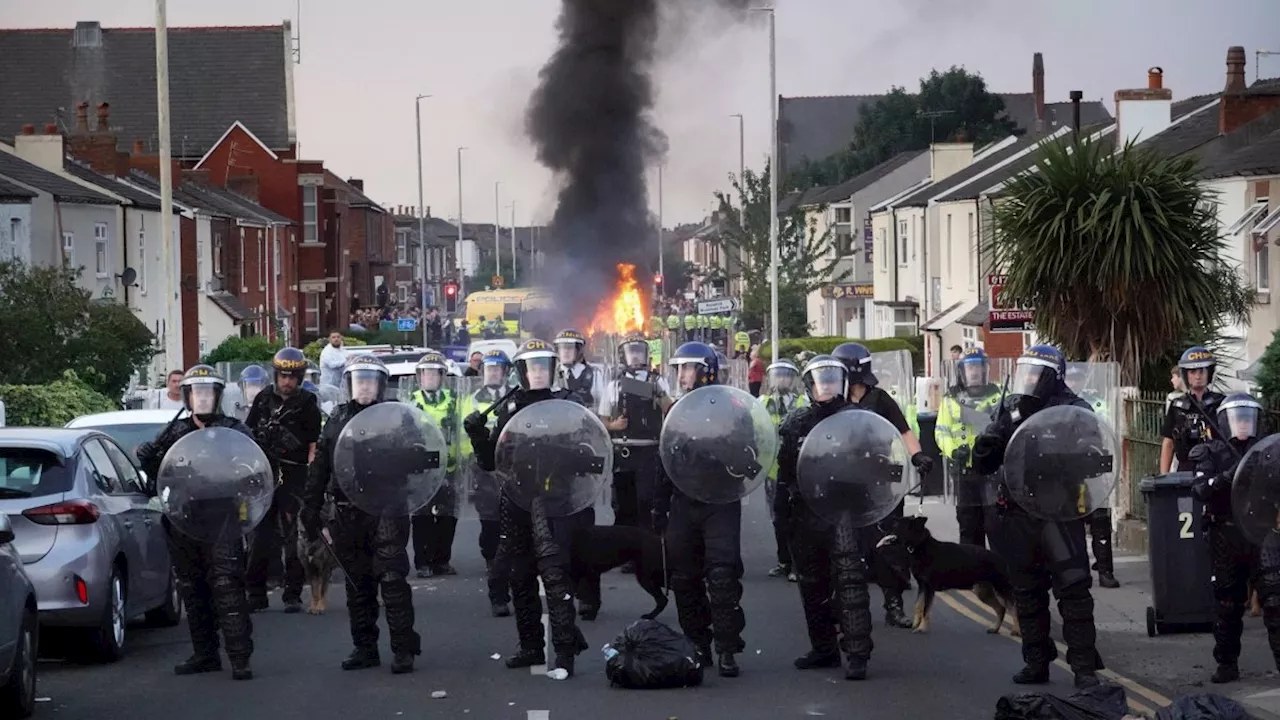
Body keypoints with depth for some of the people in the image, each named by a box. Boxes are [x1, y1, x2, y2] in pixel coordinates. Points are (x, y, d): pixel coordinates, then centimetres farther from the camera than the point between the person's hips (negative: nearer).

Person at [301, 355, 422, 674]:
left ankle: (404, 648, -5)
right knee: (358, 585, 10)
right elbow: (319, 468, 15)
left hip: (386, 512, -4)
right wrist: (310, 510, 11)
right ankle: (364, 647, 18)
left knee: (392, 580, -9)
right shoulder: (337, 420, 13)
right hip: (348, 513, 4)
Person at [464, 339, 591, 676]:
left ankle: (565, 649, -11)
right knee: (520, 578, 9)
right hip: (517, 503, 5)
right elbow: (490, 462, 12)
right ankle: (531, 646, 20)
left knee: (555, 573, -12)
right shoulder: (509, 409, 11)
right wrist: (477, 434, -4)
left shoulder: (564, 404, 1)